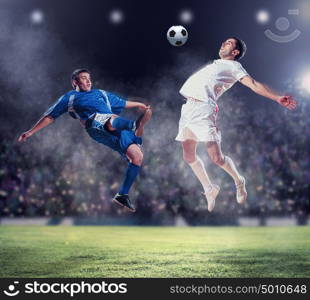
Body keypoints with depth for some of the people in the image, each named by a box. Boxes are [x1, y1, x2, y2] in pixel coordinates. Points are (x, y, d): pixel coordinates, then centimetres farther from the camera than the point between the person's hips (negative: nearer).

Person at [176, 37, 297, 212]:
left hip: (204, 108, -7)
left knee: (216, 157, -13)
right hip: (188, 107, 7)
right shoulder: (215, 64, 29)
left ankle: (239, 181, 15)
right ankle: (209, 189, 22)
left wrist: (277, 97, -15)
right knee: (189, 156, 5)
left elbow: (254, 84, -5)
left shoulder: (234, 66, 7)